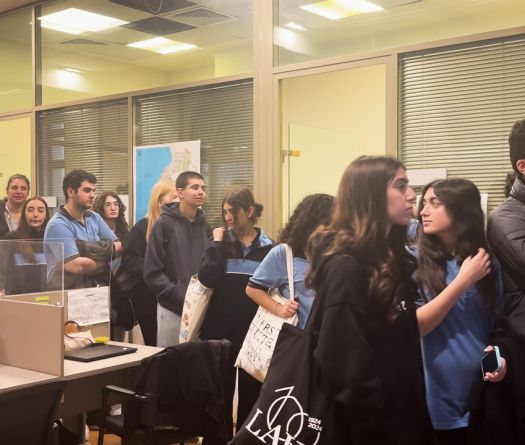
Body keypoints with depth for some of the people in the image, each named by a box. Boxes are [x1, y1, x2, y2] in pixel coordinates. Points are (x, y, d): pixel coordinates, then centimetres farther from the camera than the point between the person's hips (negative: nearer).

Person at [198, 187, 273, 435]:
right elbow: (207, 279, -14)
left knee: (251, 391, 10)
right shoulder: (221, 243, 1)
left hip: (254, 331, 0)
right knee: (220, 392, 9)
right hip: (220, 328, 0)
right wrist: (218, 243, -13)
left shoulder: (267, 247, 0)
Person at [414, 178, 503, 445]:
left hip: (481, 395, 3)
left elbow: (496, 323, 12)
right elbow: (412, 326, -15)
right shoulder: (414, 261, -8)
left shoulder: (488, 263, 3)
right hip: (434, 397, -3)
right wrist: (463, 281, -18)